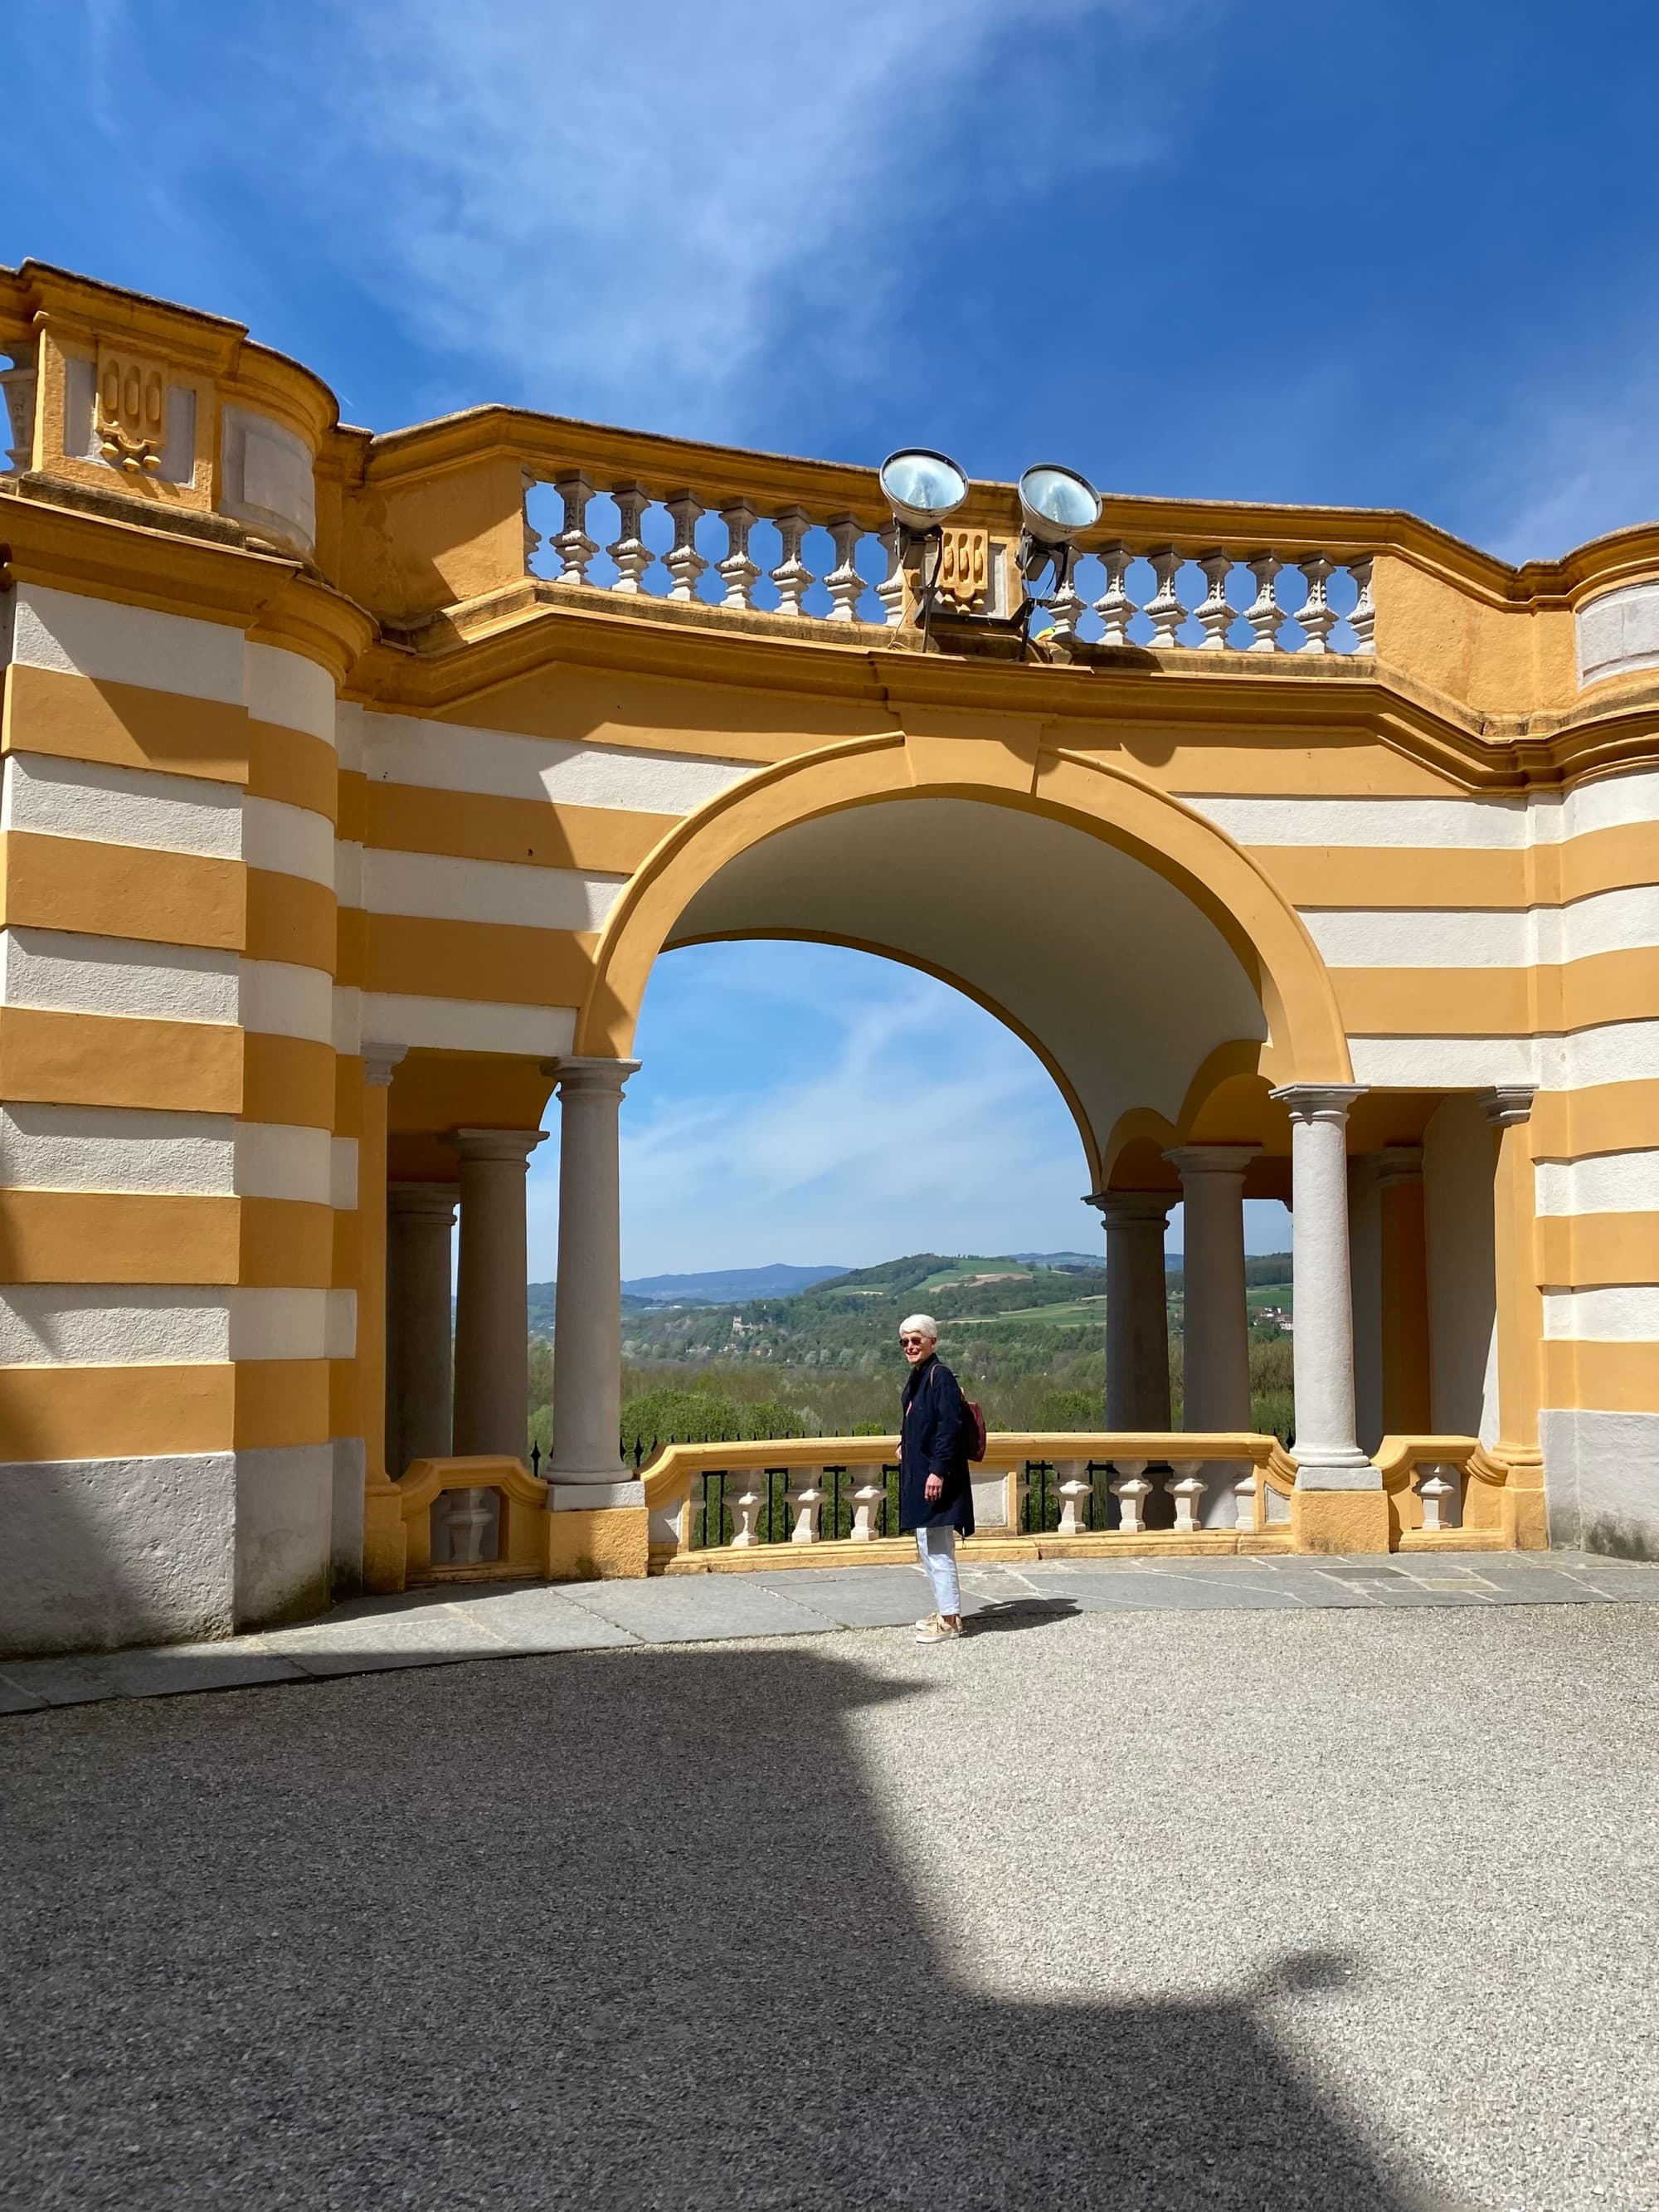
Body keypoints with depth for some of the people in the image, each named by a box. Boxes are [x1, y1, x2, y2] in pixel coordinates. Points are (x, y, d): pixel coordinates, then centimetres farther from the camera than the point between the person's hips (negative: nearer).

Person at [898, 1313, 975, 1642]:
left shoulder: (940, 1377, -15)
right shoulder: (916, 1378, 13)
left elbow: (950, 1427, -21)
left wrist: (937, 1470, -24)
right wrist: (906, 1444, 11)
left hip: (935, 1477, -10)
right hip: (917, 1473, 10)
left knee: (936, 1548, -7)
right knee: (927, 1547, 17)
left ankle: (949, 1619, -1)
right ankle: (944, 1610, 27)